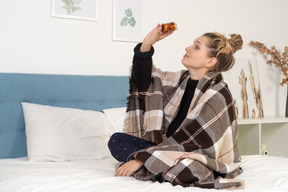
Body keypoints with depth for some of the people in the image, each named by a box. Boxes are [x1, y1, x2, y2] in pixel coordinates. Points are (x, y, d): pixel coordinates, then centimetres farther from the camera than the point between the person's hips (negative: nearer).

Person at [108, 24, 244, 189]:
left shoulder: (217, 96, -20)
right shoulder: (183, 79, 3)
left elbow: (186, 140, -23)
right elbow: (143, 82, 13)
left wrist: (140, 159, -23)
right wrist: (147, 44, -3)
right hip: (171, 148, 7)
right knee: (117, 141, -5)